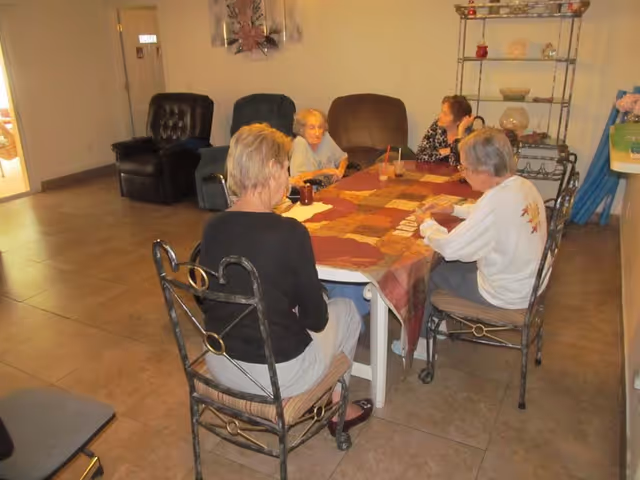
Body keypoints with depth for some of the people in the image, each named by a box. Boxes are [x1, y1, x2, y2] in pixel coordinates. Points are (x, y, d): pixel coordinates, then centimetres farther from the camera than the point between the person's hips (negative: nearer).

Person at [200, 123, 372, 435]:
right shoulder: (290, 232, -23)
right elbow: (315, 318, -13)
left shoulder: (212, 228, -6)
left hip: (220, 365, 6)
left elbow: (207, 302, 8)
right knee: (345, 310, 21)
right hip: (277, 374, -6)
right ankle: (335, 406, 37)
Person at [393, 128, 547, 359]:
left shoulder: (497, 199, -31)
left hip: (506, 294, -8)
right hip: (527, 281, 8)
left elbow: (449, 247, -29)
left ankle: (418, 343, 27)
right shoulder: (523, 185, -4)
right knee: (446, 263, 21)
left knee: (426, 271, 9)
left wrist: (428, 224, -11)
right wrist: (454, 209, 9)